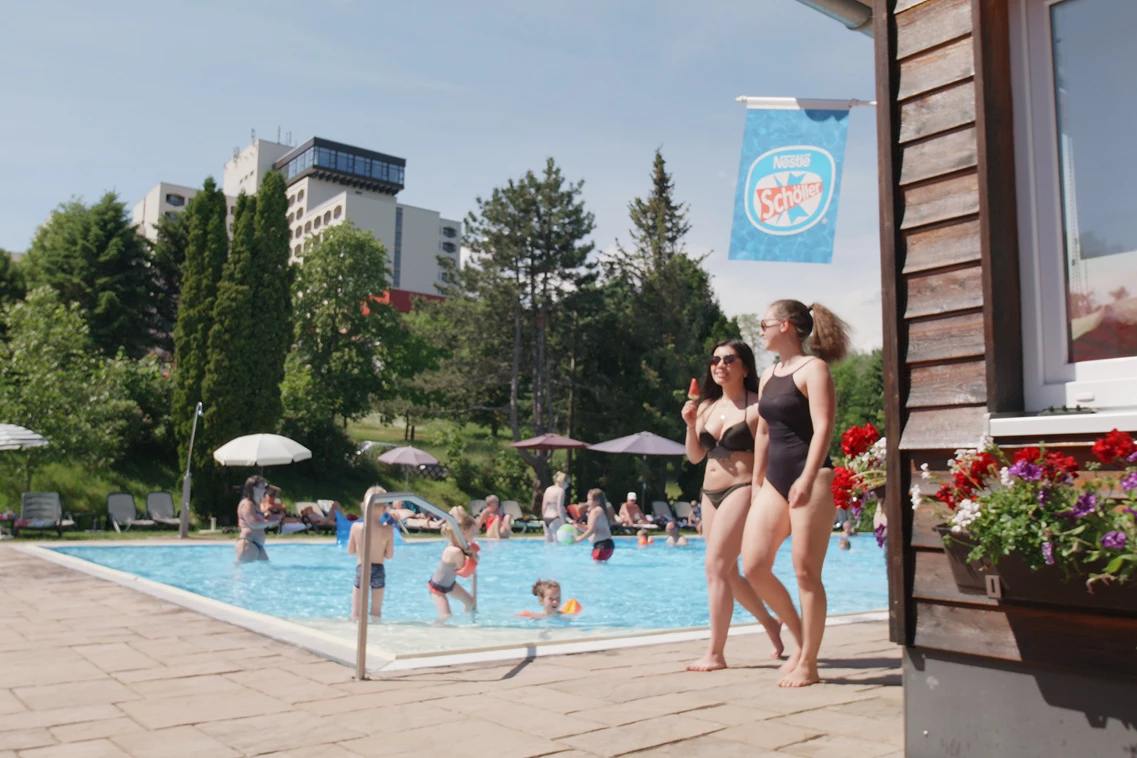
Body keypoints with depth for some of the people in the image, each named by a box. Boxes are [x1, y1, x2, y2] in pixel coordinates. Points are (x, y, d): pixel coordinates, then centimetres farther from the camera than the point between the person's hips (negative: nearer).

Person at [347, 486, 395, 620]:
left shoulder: (356, 527, -10)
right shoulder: (388, 530, -12)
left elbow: (350, 551, 0)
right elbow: (389, 555, -7)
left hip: (361, 570, 0)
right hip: (379, 570, 0)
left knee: (356, 612, 10)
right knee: (376, 612, 12)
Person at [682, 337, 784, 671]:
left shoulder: (756, 407, -7)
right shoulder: (707, 407, 12)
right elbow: (695, 456, 13)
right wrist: (690, 424, -2)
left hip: (741, 491, -8)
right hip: (710, 493, 8)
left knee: (716, 566, -13)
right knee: (727, 572, 16)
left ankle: (715, 654, -7)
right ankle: (770, 623, 38)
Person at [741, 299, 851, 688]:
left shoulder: (813, 368, -5)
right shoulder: (768, 375, 18)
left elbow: (823, 429, -14)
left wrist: (806, 479, -22)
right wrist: (756, 483, 17)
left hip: (810, 479, -8)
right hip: (775, 481, 8)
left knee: (806, 572, -2)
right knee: (754, 566, 1)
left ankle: (808, 663, 10)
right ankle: (801, 639, 19)